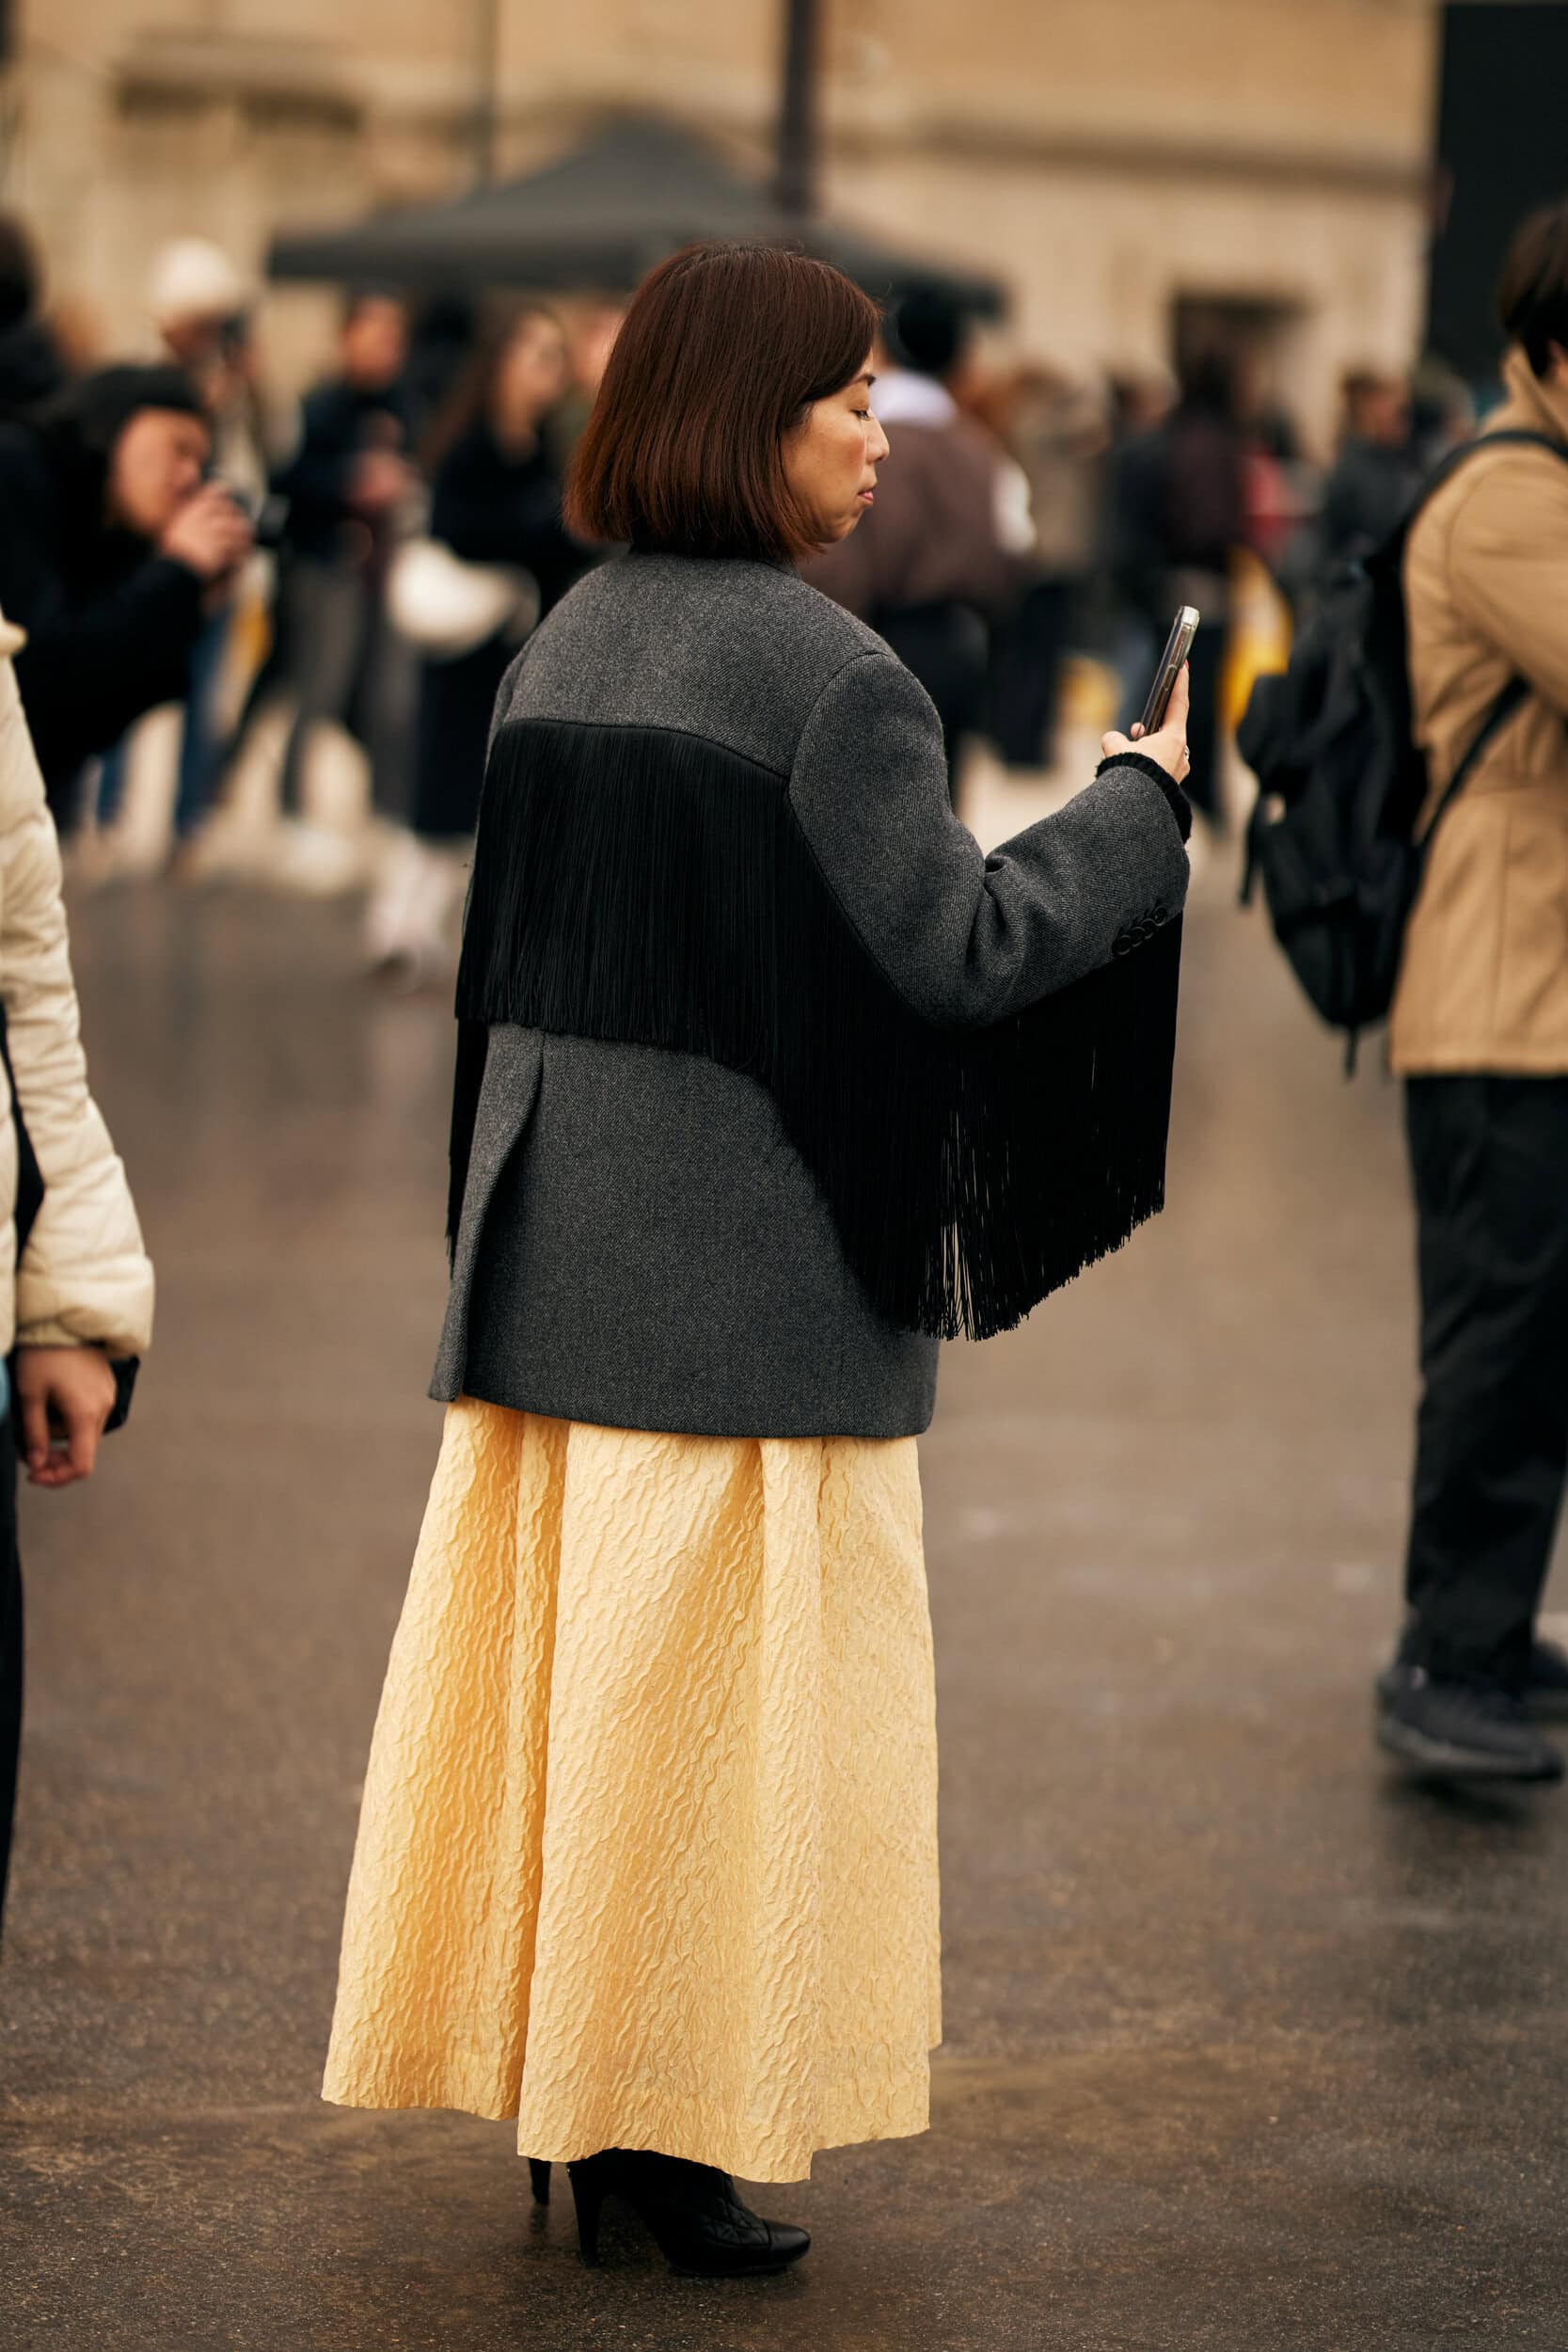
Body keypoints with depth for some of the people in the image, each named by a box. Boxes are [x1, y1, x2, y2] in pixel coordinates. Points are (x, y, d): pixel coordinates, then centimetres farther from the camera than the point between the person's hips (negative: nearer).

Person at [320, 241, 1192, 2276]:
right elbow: (958, 948, -19)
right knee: (723, 1678, 2)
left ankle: (550, 2093, 21)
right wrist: (1147, 801, -5)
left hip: (558, 1249, 8)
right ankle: (663, 2121, 7)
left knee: (552, 1655, 13)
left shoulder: (567, 646, 8)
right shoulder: (828, 675, -15)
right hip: (753, 1260, -7)